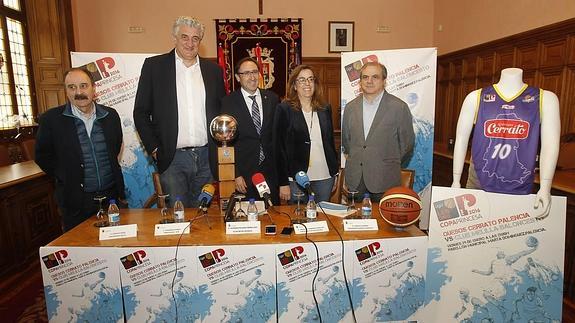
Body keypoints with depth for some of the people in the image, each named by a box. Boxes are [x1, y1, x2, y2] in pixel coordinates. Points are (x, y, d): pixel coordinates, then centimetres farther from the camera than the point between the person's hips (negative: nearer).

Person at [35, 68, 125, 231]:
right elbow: (42, 156, 2)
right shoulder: (51, 119, -7)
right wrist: (65, 179, 0)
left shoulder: (110, 115, 1)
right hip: (75, 200, -2)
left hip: (111, 194, 3)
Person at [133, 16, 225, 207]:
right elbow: (141, 112, 2)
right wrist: (154, 149, -4)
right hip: (172, 158, -2)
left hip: (206, 157, 3)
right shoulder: (153, 65, 1)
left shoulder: (213, 70, 9)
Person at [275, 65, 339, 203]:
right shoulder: (284, 109, -4)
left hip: (325, 177, 4)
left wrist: (335, 174, 12)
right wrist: (283, 183, -9)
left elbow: (331, 141, 15)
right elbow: (280, 148, -6)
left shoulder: (325, 109, 9)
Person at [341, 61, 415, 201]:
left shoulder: (399, 107, -6)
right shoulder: (350, 107, 7)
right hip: (354, 178, 3)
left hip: (384, 179, -3)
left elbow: (407, 142, 2)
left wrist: (391, 163, 8)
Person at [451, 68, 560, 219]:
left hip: (521, 187, 1)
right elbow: (461, 139, 0)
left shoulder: (545, 99, 1)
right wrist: (456, 181, 0)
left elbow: (550, 145, -3)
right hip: (478, 182, 0)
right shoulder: (476, 98, -1)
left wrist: (545, 187, -10)